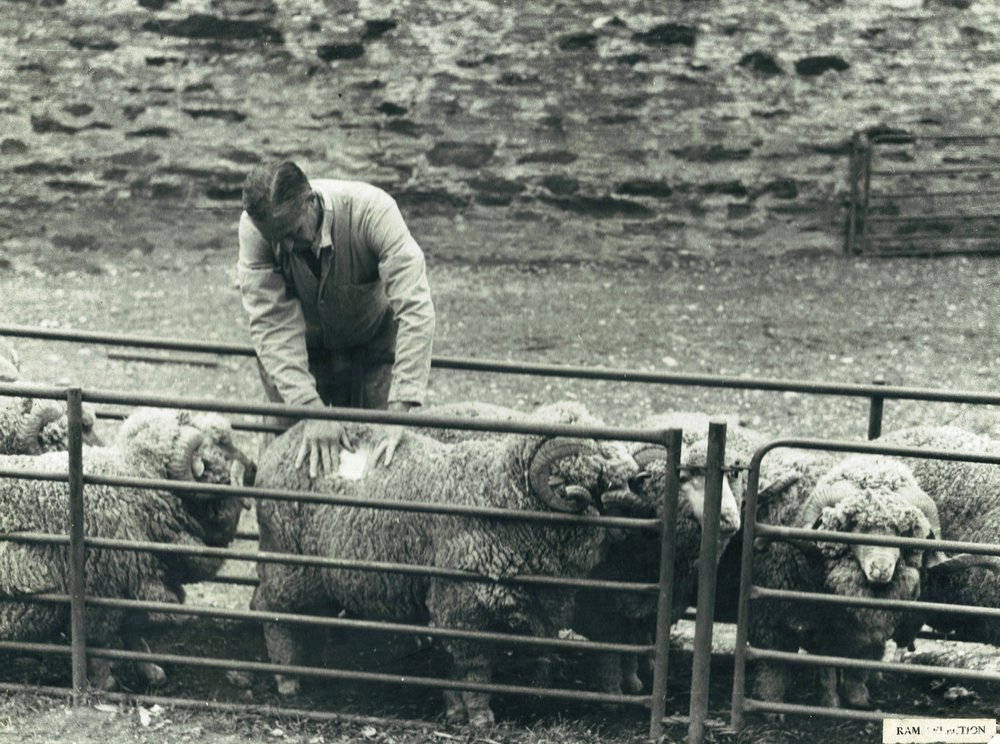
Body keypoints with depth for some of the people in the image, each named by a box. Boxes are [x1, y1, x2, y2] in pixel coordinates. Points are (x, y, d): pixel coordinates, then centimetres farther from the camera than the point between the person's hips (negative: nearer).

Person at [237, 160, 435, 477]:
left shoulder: (372, 210, -34)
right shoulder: (254, 228, -28)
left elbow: (415, 310, -38)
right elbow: (271, 323, -29)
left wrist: (398, 411, -44)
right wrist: (312, 409, -40)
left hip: (372, 340, -1)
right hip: (304, 345, 1)